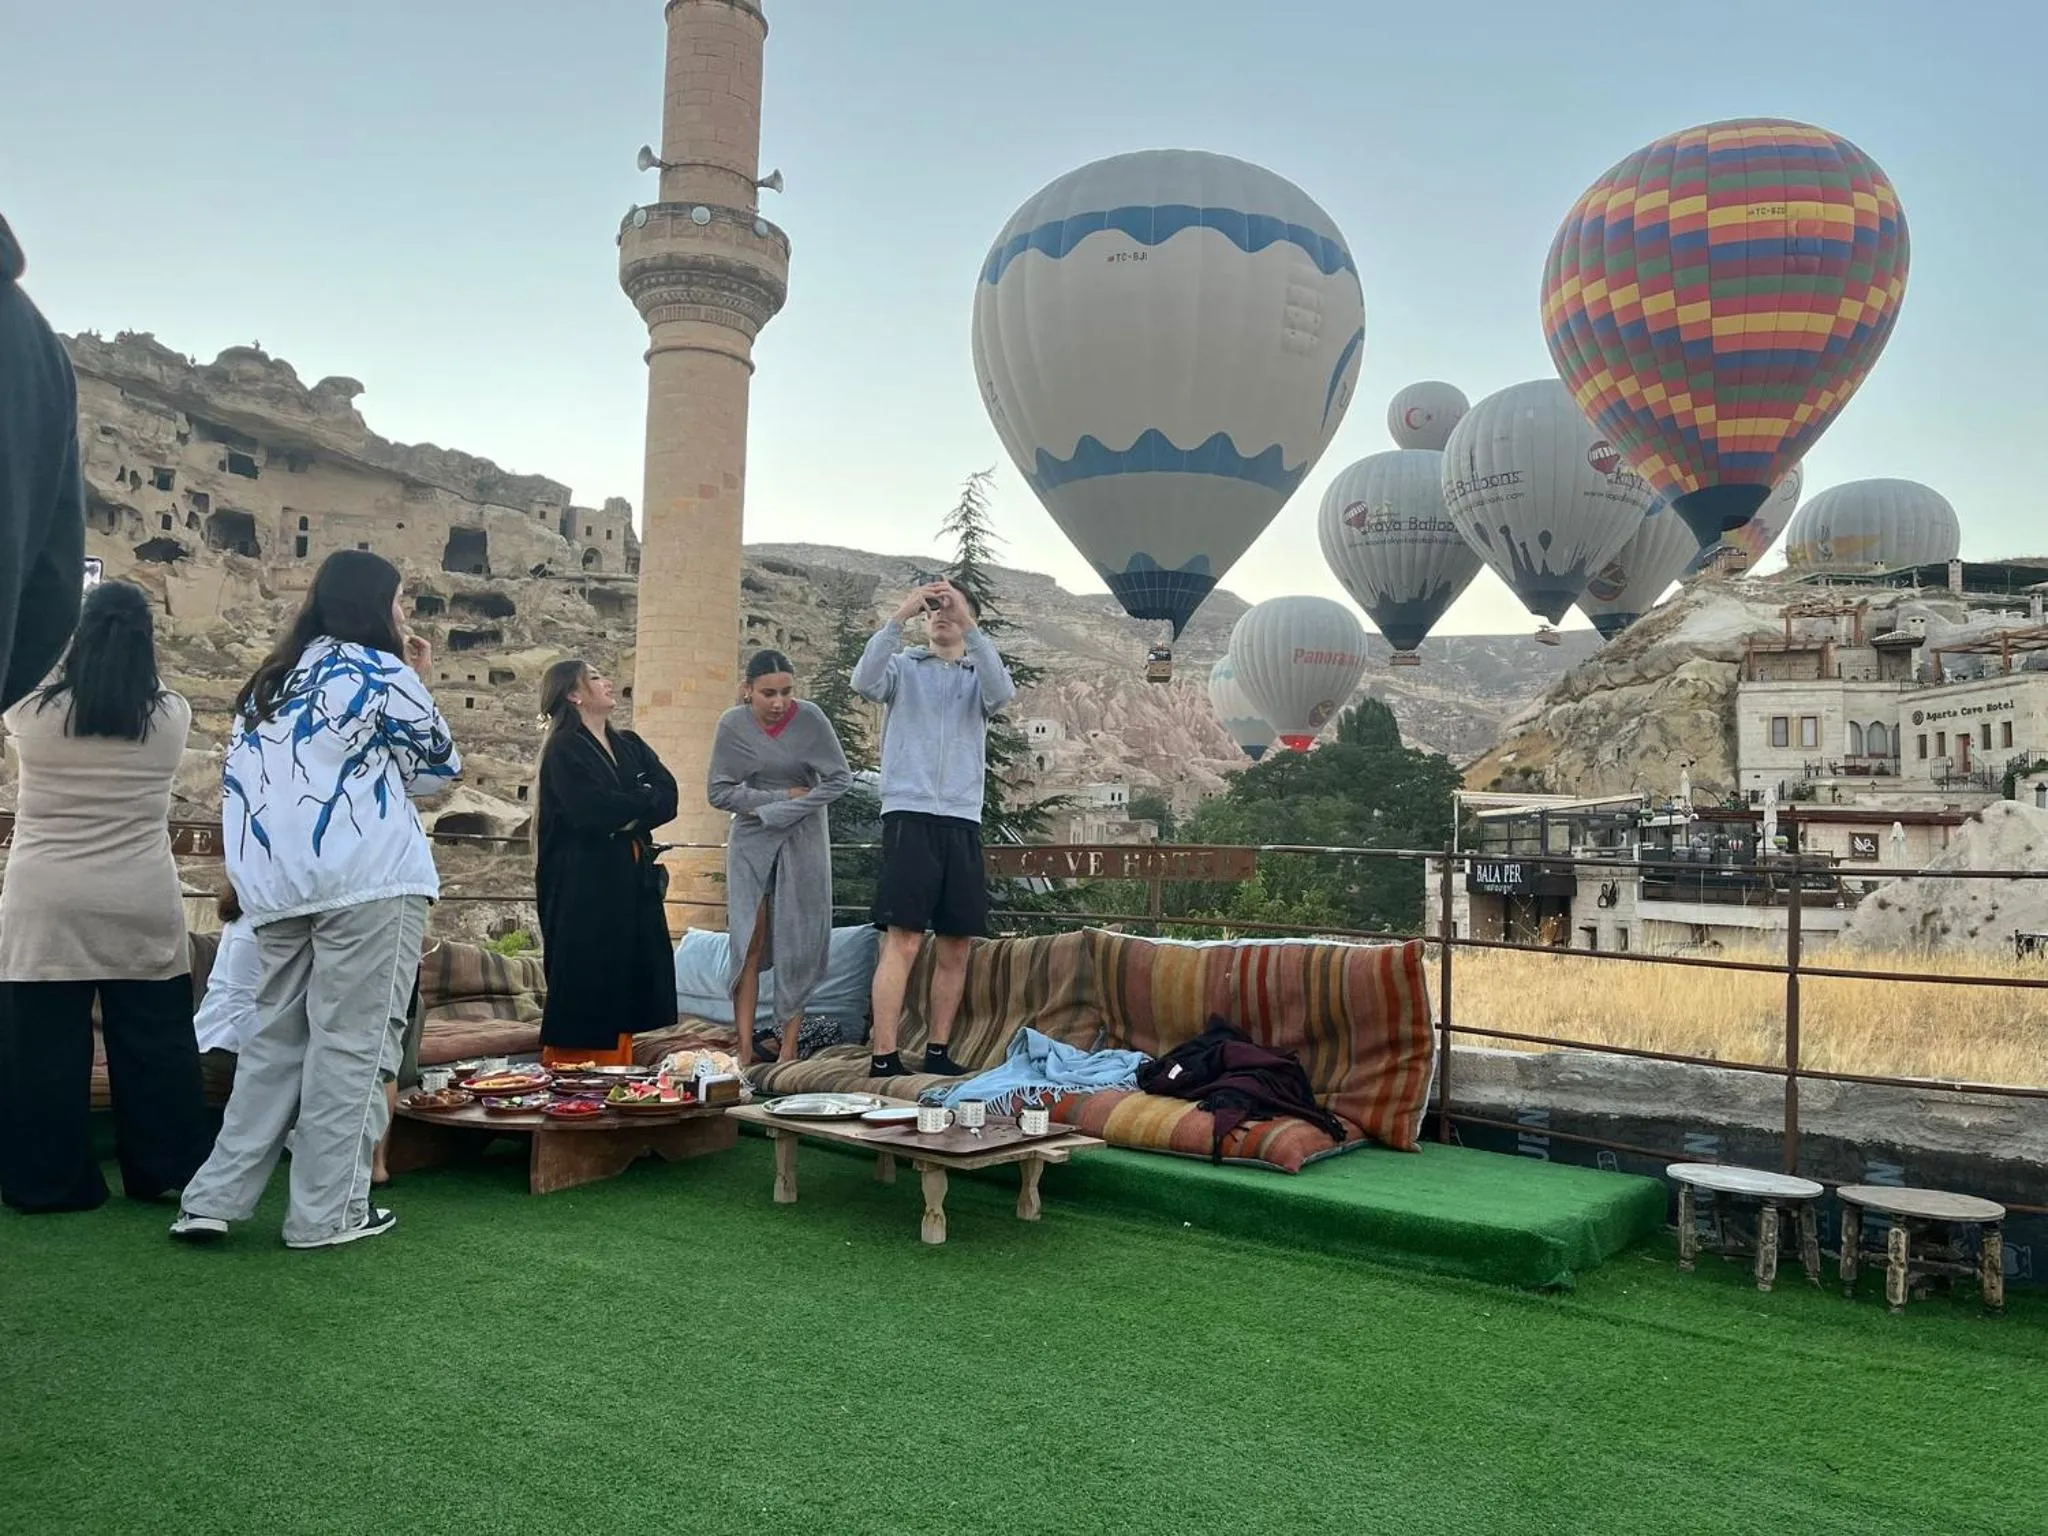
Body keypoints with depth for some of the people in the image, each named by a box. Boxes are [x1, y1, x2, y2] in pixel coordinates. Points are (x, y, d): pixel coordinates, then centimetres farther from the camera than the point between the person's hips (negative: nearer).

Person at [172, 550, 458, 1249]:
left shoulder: (273, 681, 19)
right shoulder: (381, 671, -2)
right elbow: (437, 771, 5)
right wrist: (419, 688, 12)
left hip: (276, 886, 7)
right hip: (368, 881, -7)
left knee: (276, 1039, 14)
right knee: (352, 1041, -2)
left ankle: (214, 1199, 12)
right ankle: (327, 1211, 1)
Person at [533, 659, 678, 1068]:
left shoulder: (630, 745, 17)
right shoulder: (563, 750, -4)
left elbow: (668, 797, 3)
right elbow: (594, 812, -19)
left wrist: (628, 817, -13)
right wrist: (643, 801, -5)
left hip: (632, 880, 7)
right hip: (584, 884, -7)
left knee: (626, 983, 7)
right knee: (585, 984, -6)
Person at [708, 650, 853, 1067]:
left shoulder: (810, 718, -10)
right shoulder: (733, 724, -6)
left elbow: (840, 780, -8)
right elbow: (719, 792, -6)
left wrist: (777, 812, -14)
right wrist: (784, 795, -13)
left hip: (802, 840, -1)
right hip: (750, 841, 1)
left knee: (797, 945, -1)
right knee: (750, 945, -5)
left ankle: (789, 1051, 4)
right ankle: (745, 1053, -5)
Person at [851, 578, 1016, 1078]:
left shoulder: (980, 674, 15)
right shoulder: (903, 666, 10)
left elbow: (1002, 693, -9)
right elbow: (864, 682, -12)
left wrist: (969, 626, -18)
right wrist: (899, 617, -19)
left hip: (963, 821, 4)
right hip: (909, 815, -4)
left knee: (956, 947, 7)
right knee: (902, 942, -12)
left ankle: (938, 1052, 17)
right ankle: (884, 1057, -11)